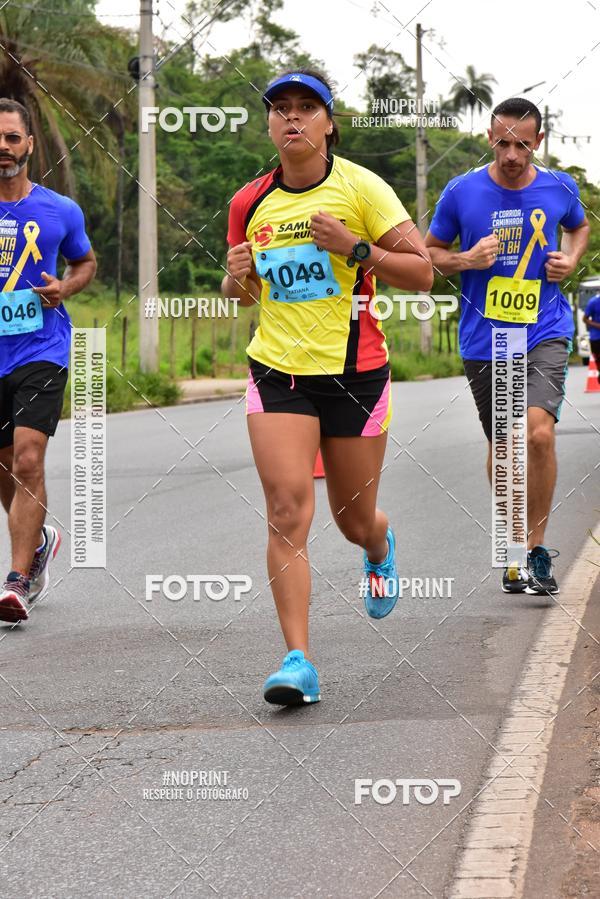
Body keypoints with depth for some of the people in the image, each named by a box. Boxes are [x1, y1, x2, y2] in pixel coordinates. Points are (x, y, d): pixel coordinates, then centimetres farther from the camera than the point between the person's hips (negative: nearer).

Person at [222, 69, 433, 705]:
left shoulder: (360, 187, -6)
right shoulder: (249, 204, 4)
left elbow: (422, 274, -7)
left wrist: (354, 248, -19)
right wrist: (236, 277, -4)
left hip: (354, 372, -1)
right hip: (277, 372, 2)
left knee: (355, 520, 12)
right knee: (287, 513, -15)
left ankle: (380, 550, 51)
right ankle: (298, 662, -16)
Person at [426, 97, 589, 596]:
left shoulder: (560, 188, 1)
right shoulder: (462, 192, -4)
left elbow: (580, 225, 23)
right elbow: (430, 252, 8)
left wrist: (571, 258, 3)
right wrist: (467, 260, -12)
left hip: (546, 334, -1)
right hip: (485, 342, 1)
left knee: (539, 432, -21)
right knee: (503, 447, 10)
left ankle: (538, 550, -6)